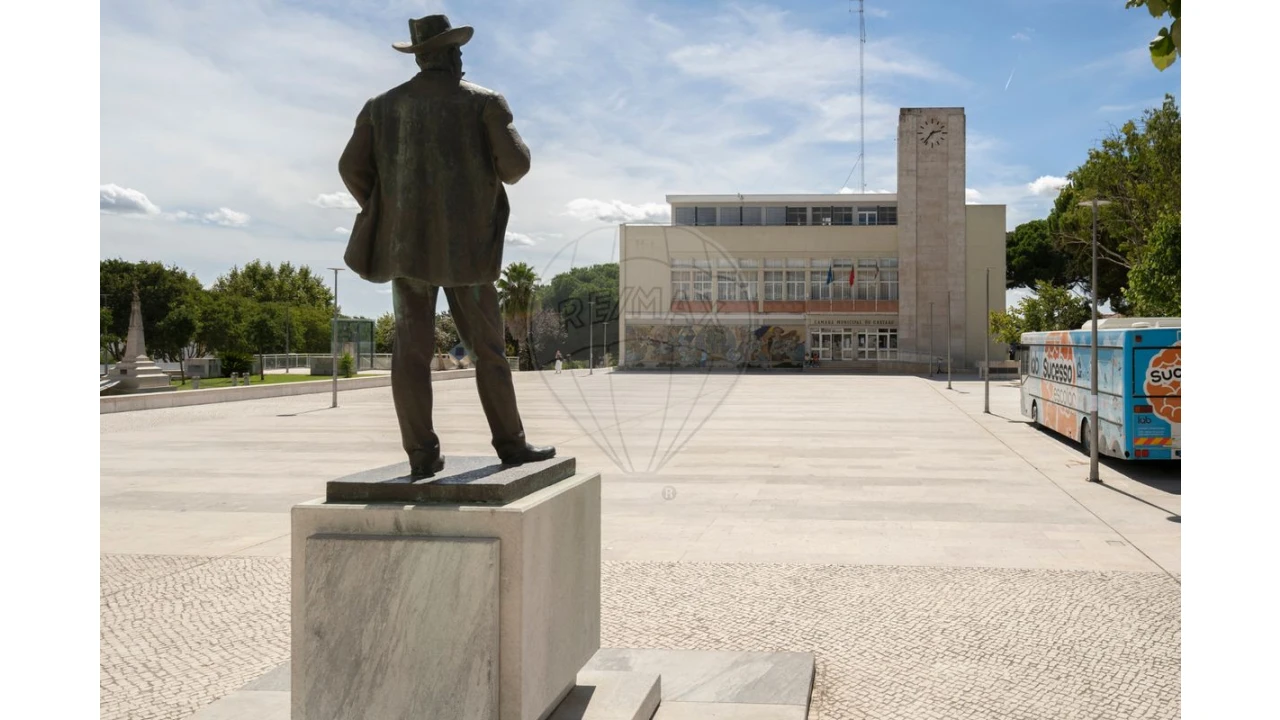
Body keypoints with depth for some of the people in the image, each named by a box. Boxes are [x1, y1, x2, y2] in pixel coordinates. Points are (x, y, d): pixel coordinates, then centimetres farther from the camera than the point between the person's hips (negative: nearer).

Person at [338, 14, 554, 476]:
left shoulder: (383, 106, 9)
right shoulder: (483, 102, -1)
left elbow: (353, 167, 4)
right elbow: (515, 165, -6)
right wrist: (501, 165, 18)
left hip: (406, 244, 3)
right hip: (466, 246, -2)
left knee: (411, 349, 1)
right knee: (486, 349, 6)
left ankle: (422, 454, -2)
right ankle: (510, 444, 11)